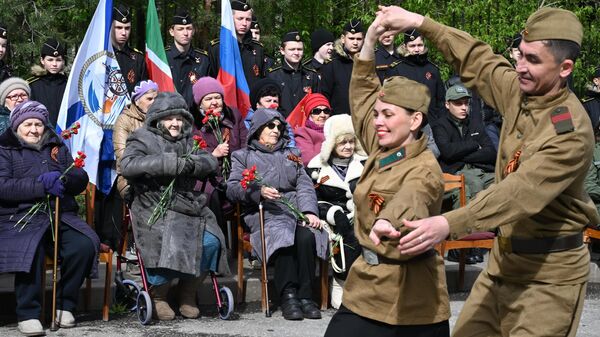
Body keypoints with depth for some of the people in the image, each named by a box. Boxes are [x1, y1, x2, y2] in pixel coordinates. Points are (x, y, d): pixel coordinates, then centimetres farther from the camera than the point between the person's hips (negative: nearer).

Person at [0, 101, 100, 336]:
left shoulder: (57, 147, 23)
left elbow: (81, 179, 12)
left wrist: (61, 179, -12)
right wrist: (42, 186, -17)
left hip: (62, 216, 4)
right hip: (22, 218, -4)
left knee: (85, 245, -25)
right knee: (29, 250, -35)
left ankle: (65, 305, -9)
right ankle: (28, 314, -24)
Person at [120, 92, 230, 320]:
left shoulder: (189, 141, 21)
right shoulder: (143, 139, 4)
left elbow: (211, 162, 7)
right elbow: (127, 166, -16)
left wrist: (193, 164, -16)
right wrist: (169, 163, -22)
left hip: (189, 206, 5)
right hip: (155, 209, -5)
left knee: (211, 242, -20)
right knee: (169, 244, -31)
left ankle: (187, 293, 2)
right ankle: (158, 296, -5)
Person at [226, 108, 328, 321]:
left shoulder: (291, 155, 31)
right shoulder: (243, 156, 21)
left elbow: (305, 186, 16)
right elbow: (232, 189, 5)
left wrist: (309, 211, -5)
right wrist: (259, 191, -14)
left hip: (296, 211, 3)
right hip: (265, 214, -2)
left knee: (306, 236, -33)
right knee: (283, 236, -37)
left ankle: (305, 296, -33)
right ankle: (288, 295, -37)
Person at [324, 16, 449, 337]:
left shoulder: (424, 170, -17)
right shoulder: (381, 150, 5)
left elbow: (410, 200, -41)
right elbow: (363, 92, 14)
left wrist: (387, 221, -63)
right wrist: (370, 40, 4)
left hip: (408, 295, -7)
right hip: (368, 286, 7)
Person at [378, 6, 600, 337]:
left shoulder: (571, 132, -23)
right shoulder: (520, 90, -1)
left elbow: (520, 192, -34)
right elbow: (477, 59, 17)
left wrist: (449, 224, -45)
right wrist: (418, 22, 13)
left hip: (548, 273, -8)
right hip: (504, 259, 8)